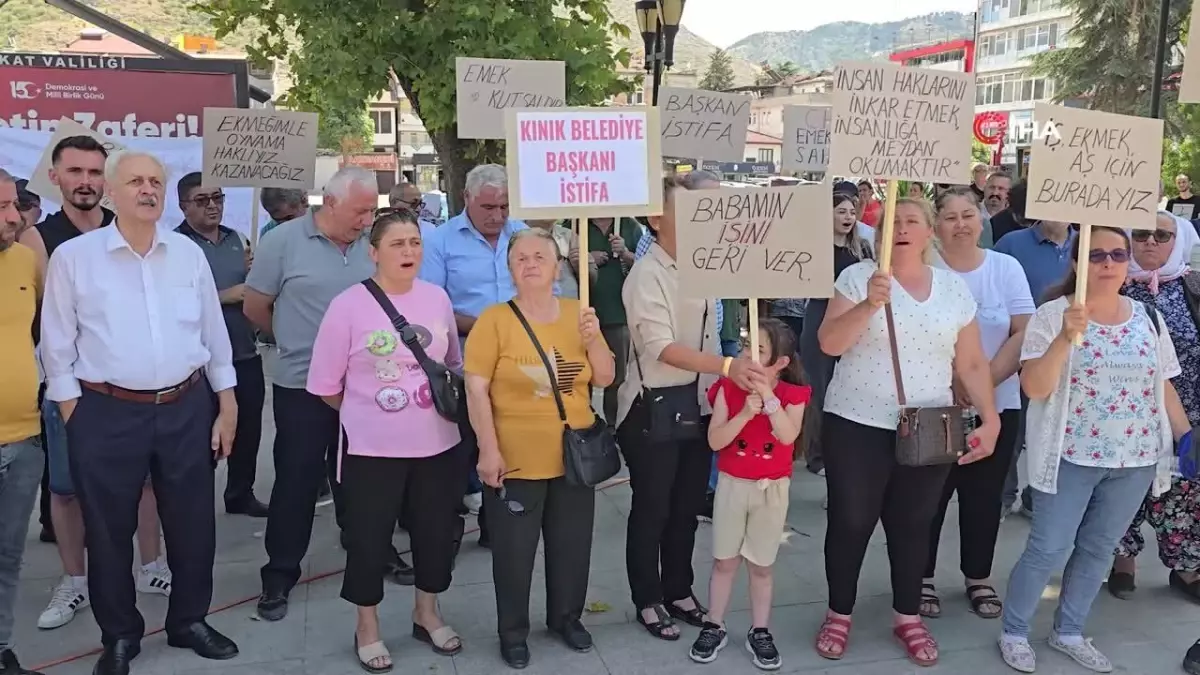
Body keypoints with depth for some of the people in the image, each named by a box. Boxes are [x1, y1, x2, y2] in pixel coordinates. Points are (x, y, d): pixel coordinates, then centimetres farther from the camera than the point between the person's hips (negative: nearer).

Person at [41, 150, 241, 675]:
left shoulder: (189, 254, 5)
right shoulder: (73, 257, -3)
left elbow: (214, 333, 10)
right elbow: (58, 344, 0)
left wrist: (227, 406, 8)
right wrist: (72, 414, -3)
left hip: (187, 409, 3)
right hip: (107, 414, -2)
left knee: (193, 524, 12)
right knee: (109, 531, 9)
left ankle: (190, 621, 32)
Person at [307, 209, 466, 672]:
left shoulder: (437, 298, 1)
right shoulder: (348, 305, -11)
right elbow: (324, 384, -5)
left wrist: (442, 401, 9)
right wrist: (366, 411, 5)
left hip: (437, 443, 4)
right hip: (372, 448, -4)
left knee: (435, 532, 16)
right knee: (368, 538, 8)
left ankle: (427, 614, 39)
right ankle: (367, 629, 30)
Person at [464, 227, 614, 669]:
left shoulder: (577, 314, 3)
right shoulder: (495, 319, -9)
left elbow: (604, 379, 4)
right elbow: (476, 389, -11)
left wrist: (592, 339, -13)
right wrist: (488, 450, -15)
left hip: (574, 457, 4)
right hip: (516, 459, -4)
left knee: (572, 544, 16)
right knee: (514, 549, 7)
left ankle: (567, 617, 37)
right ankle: (513, 631, 27)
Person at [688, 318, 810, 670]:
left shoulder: (792, 394, -9)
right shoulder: (728, 388, -8)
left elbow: (788, 436, -26)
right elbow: (715, 441, -15)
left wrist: (768, 396, -29)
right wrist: (746, 413, -26)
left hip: (773, 489, 0)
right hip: (733, 484, 0)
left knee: (761, 565, 11)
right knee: (724, 561, 9)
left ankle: (759, 632, 24)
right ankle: (714, 627, 22)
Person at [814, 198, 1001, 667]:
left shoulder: (954, 288, 5)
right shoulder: (858, 276, -5)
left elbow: (972, 364, 9)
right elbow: (829, 343, -16)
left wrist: (991, 419, 1)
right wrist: (869, 304, -29)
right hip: (857, 426, -3)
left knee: (913, 524, 13)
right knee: (850, 522, 5)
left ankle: (907, 616, 30)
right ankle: (839, 614, 23)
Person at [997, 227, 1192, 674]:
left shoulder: (1148, 317, 5)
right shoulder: (1053, 315, -10)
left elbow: (1162, 386, 13)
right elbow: (1034, 388, -19)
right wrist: (1066, 337, -30)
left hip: (1136, 459, 5)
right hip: (1071, 456, -5)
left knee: (1099, 549, 14)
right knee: (1049, 549, -1)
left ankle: (1068, 631, 30)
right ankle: (1014, 632, 17)